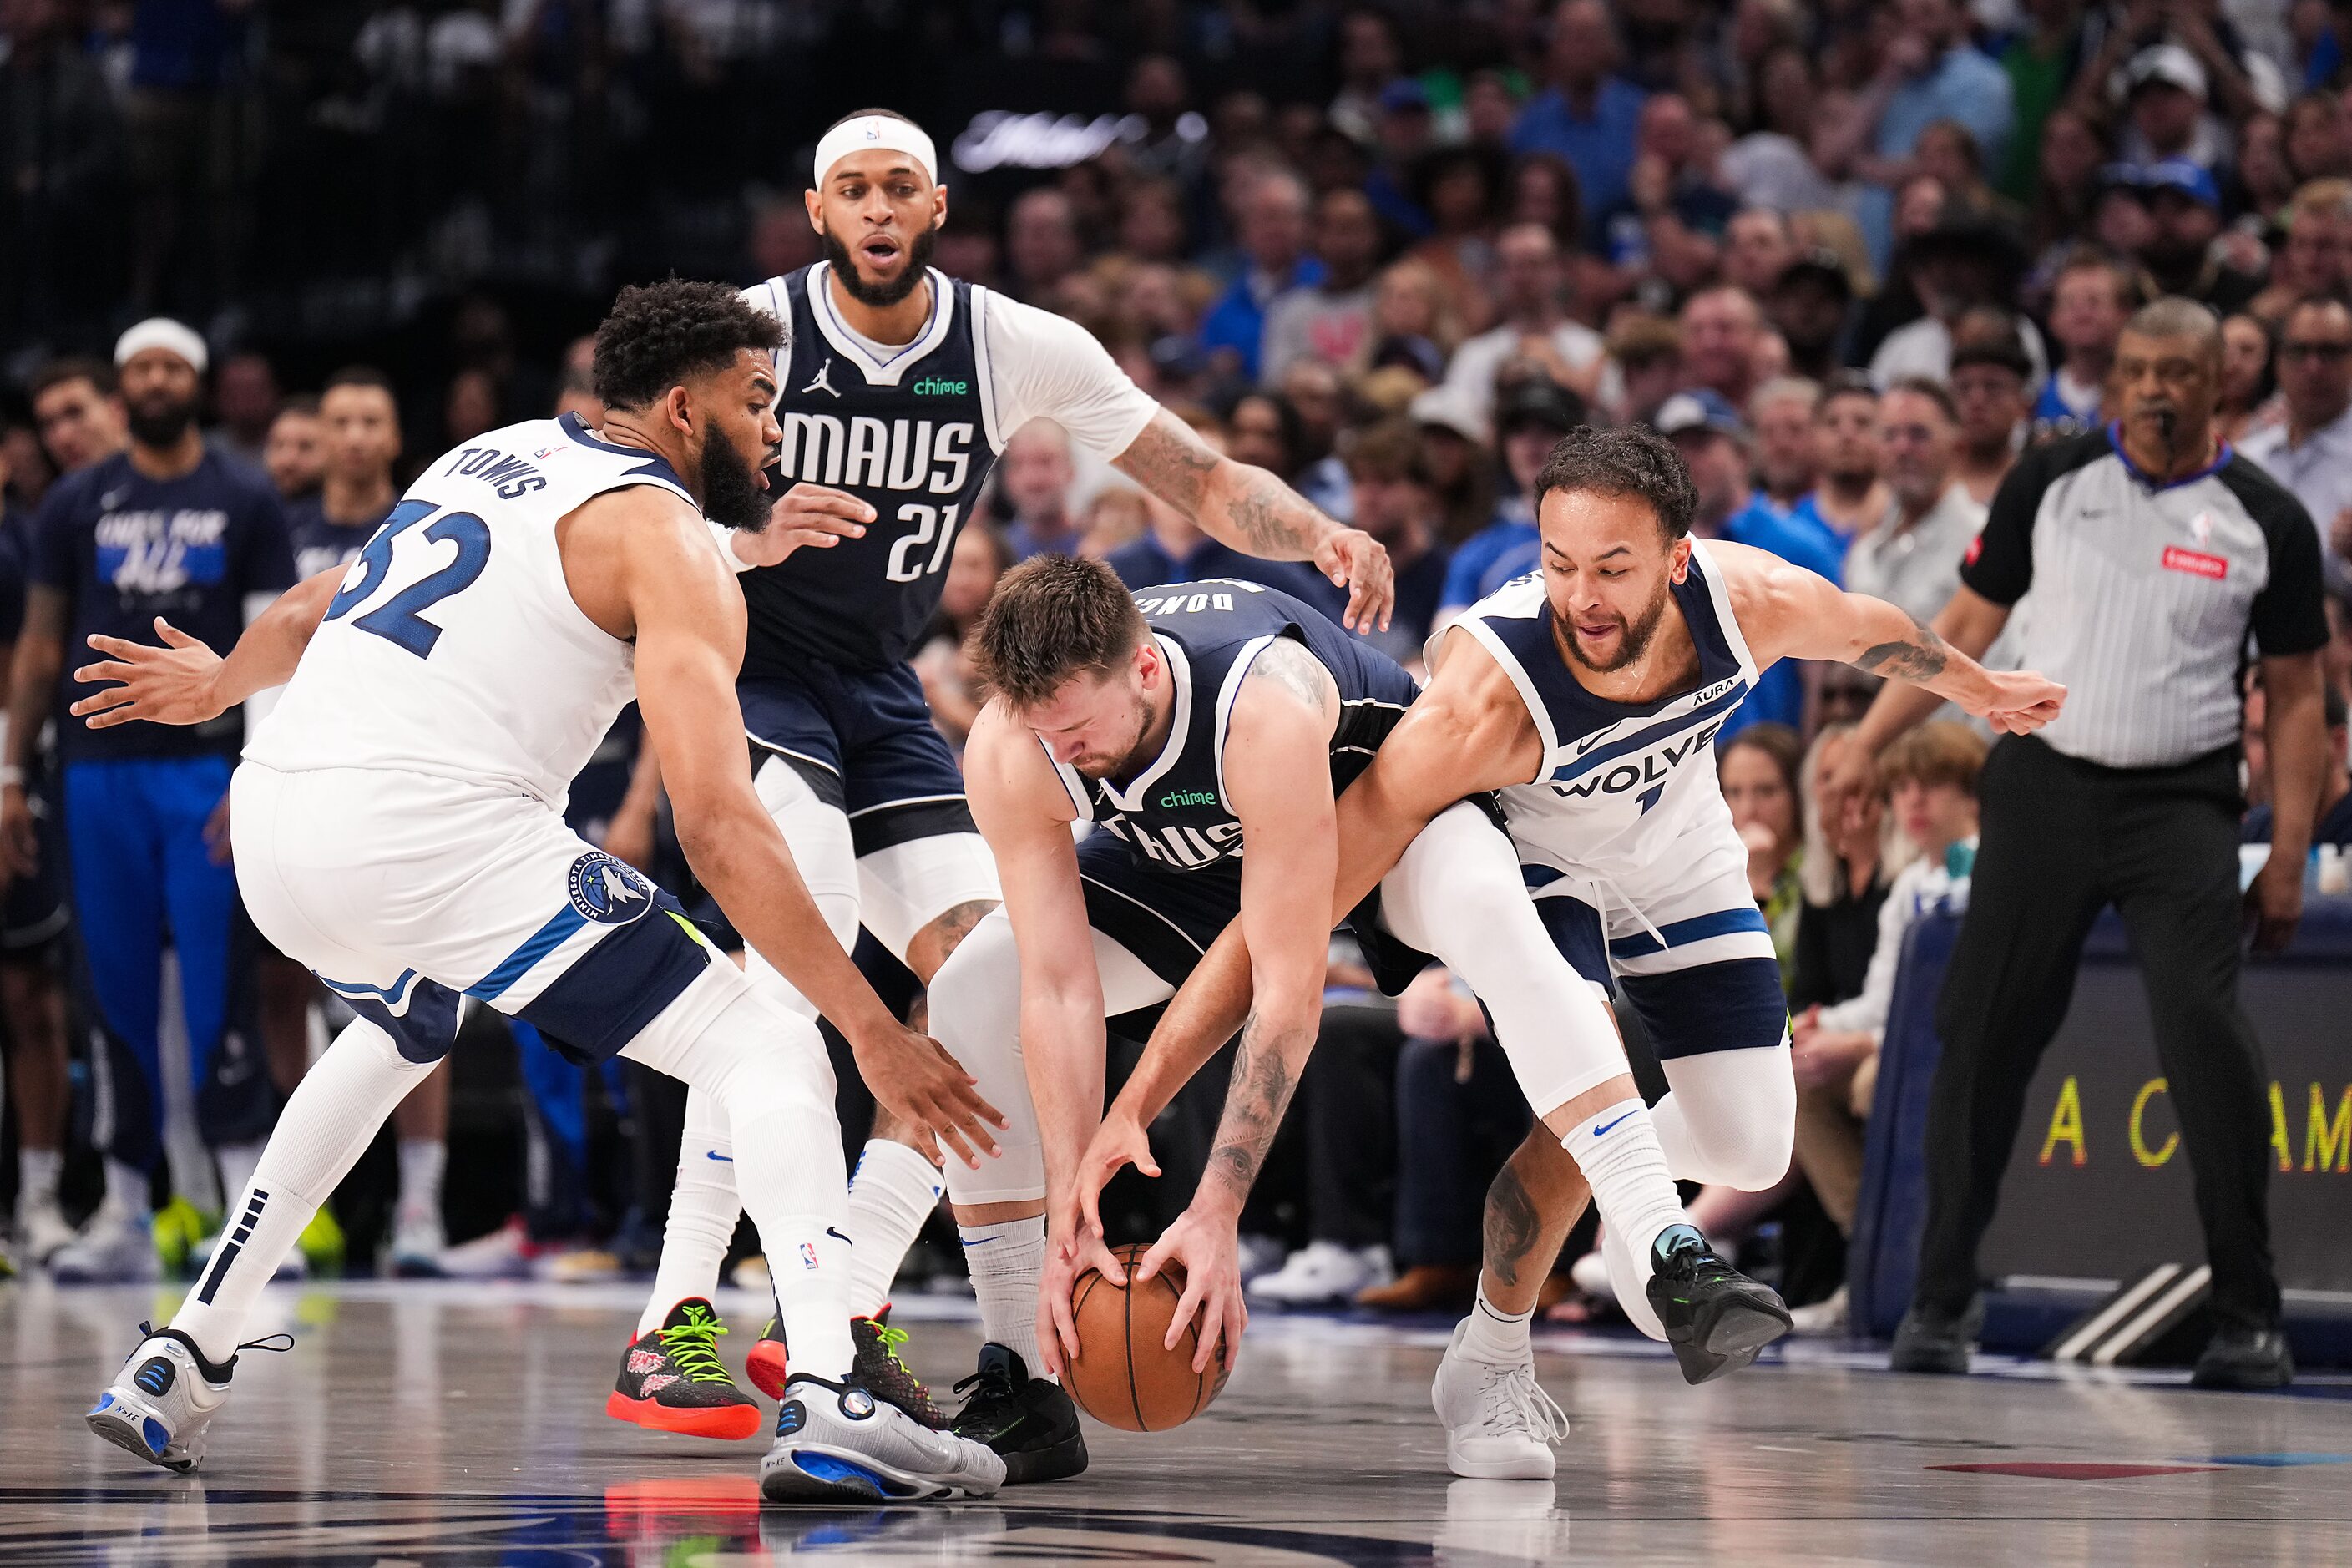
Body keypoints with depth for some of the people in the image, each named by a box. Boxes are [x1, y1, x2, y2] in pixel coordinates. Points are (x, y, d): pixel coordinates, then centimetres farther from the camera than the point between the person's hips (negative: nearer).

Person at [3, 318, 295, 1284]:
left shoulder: (245, 502, 5)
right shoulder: (78, 505, 11)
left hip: (207, 765, -3)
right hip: (99, 769, 3)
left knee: (218, 989, -7)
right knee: (117, 995, 4)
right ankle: (125, 1214, 8)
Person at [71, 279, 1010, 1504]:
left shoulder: (494, 456, 24)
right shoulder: (666, 541, 0)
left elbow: (308, 613, 39)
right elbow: (717, 825, -11)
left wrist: (218, 686, 62)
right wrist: (873, 1032, -12)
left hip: (273, 820, 8)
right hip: (436, 836, -8)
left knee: (398, 1035, 40)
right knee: (772, 1054, -2)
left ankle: (177, 1367, 35)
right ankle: (828, 1407, -21)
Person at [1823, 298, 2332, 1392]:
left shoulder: (2267, 521, 0)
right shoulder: (2053, 480, 3)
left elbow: (2296, 695, 5)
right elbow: (1967, 623, 11)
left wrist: (2289, 857, 0)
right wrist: (1867, 744, 7)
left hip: (2183, 805, -2)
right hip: (2045, 781, 2)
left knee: (2206, 1036, -16)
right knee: (1981, 1037, 0)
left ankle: (2249, 1317, -7)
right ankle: (1941, 1298, 12)